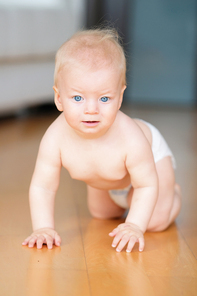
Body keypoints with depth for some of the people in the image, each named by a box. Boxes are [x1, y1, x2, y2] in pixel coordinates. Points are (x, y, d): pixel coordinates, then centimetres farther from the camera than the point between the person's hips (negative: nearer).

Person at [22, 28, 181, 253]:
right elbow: (41, 187, -29)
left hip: (152, 153, -4)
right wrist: (43, 228, -37)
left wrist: (135, 226, -38)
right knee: (100, 213, 21)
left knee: (156, 221, -7)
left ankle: (173, 194, 25)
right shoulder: (55, 139, -40)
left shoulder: (131, 138, -47)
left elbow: (147, 186, -33)